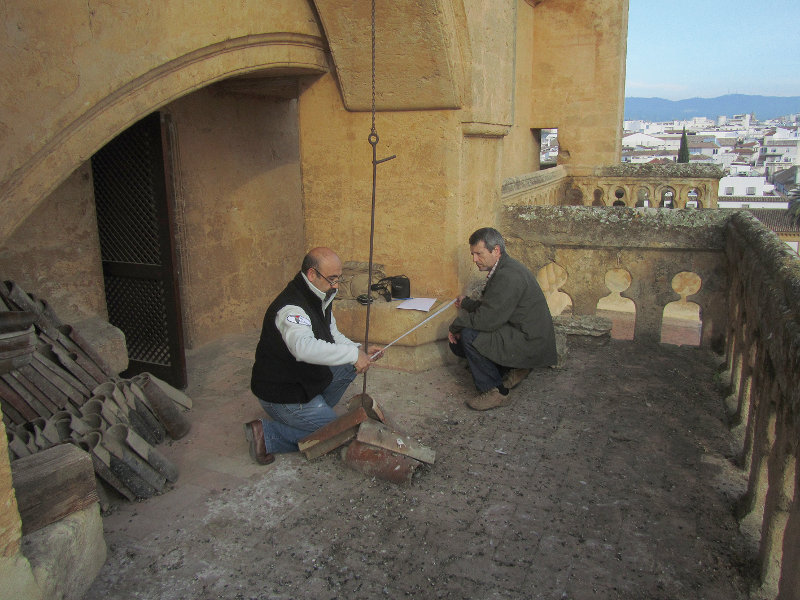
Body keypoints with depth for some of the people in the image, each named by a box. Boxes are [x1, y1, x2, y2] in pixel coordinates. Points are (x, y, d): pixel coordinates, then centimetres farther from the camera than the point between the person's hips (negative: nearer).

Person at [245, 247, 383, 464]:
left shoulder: (319, 299, 4)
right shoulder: (291, 308, -29)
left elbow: (333, 337, 13)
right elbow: (304, 347, -47)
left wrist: (361, 352, -4)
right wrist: (353, 354, -42)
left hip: (305, 378, 9)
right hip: (281, 394, -9)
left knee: (347, 368, 7)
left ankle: (312, 413, 13)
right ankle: (266, 433, -1)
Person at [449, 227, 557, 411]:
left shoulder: (508, 276, -24)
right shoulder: (503, 269, 9)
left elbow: (487, 320, -27)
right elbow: (488, 308, 19)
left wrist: (455, 326, -13)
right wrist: (466, 303, 8)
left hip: (530, 343, -11)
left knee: (469, 335, -25)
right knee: (457, 343, 7)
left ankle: (494, 392, -11)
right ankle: (512, 369, 12)